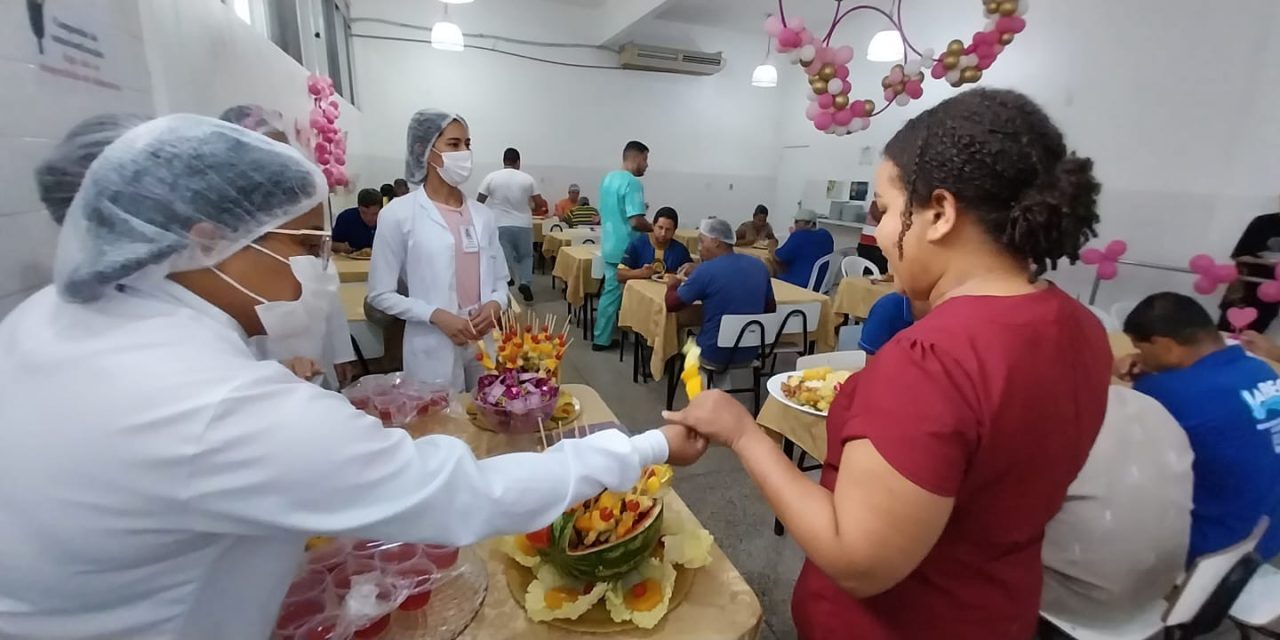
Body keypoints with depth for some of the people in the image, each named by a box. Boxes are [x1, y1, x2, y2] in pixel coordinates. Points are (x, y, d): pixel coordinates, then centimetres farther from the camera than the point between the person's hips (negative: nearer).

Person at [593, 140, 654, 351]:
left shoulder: (608, 178, 11)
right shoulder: (632, 182, -18)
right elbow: (636, 221, -25)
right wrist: (655, 228, -9)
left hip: (610, 246, 9)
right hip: (625, 250, -9)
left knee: (611, 290, 14)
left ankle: (602, 337, 19)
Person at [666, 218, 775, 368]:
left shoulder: (705, 270, -16)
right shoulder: (760, 266, 1)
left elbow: (671, 304, -10)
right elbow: (771, 308, 13)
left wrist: (672, 285, 12)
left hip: (714, 355, -5)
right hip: (750, 354, 6)